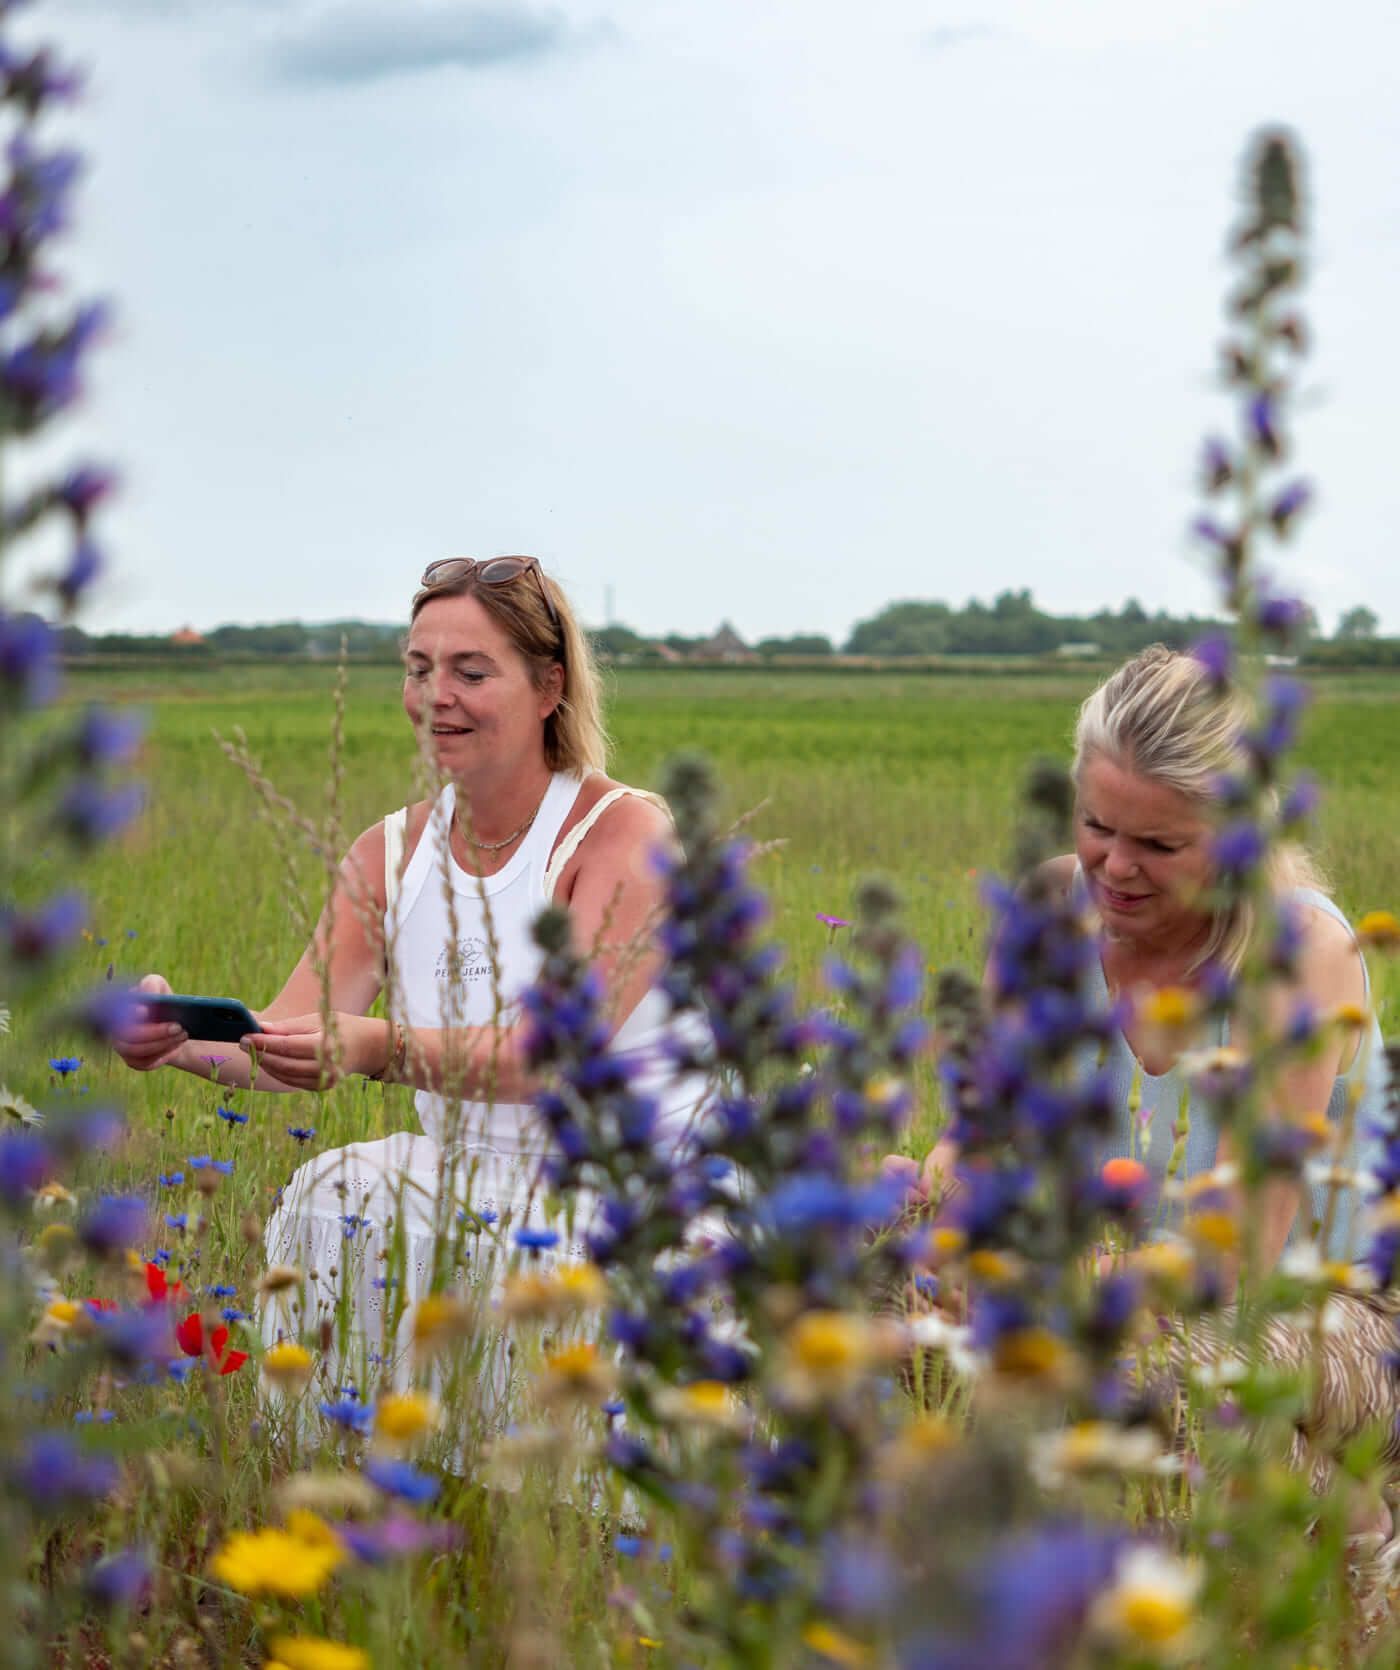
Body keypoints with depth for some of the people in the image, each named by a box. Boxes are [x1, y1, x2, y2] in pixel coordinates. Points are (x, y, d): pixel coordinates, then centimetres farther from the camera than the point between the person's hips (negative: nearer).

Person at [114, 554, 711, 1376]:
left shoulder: (627, 833, -11)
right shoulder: (392, 853, 6)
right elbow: (292, 1035, -5)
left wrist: (383, 1049, -41)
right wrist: (184, 1038, -27)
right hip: (469, 1180, 5)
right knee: (331, 1193, -24)